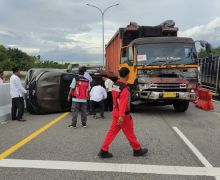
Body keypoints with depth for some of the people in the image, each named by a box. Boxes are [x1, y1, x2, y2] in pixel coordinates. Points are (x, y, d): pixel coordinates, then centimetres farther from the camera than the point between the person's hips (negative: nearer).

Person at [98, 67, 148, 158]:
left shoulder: (115, 85, 8)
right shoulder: (124, 88, -20)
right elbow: (123, 103, -26)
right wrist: (121, 116, -28)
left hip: (115, 113, 8)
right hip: (123, 115, -8)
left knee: (112, 132, 10)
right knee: (130, 133, 7)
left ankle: (103, 151, 10)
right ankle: (137, 150, 24)